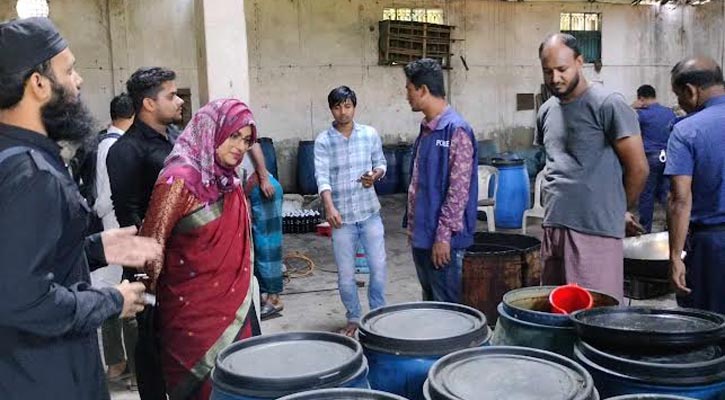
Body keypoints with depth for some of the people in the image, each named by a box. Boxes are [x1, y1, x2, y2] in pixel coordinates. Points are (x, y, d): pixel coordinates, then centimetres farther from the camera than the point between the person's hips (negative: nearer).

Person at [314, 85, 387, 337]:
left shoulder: (370, 134, 3)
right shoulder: (323, 141, -4)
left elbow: (381, 163, 13)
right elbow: (322, 176, -14)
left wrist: (376, 174, -11)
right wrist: (329, 207, -30)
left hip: (370, 213, 1)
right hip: (341, 217, -1)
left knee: (378, 267, 4)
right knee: (345, 275, 6)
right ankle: (354, 318, 26)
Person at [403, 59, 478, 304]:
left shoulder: (456, 130, -15)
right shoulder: (426, 129, 11)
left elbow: (459, 190, -19)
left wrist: (443, 235, -19)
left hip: (443, 239, -9)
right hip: (421, 235, 9)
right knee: (429, 302, 18)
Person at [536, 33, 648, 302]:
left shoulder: (607, 106, -7)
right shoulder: (546, 111, 14)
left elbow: (638, 168, -4)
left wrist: (620, 211, 7)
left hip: (596, 231, -6)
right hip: (553, 227, 6)